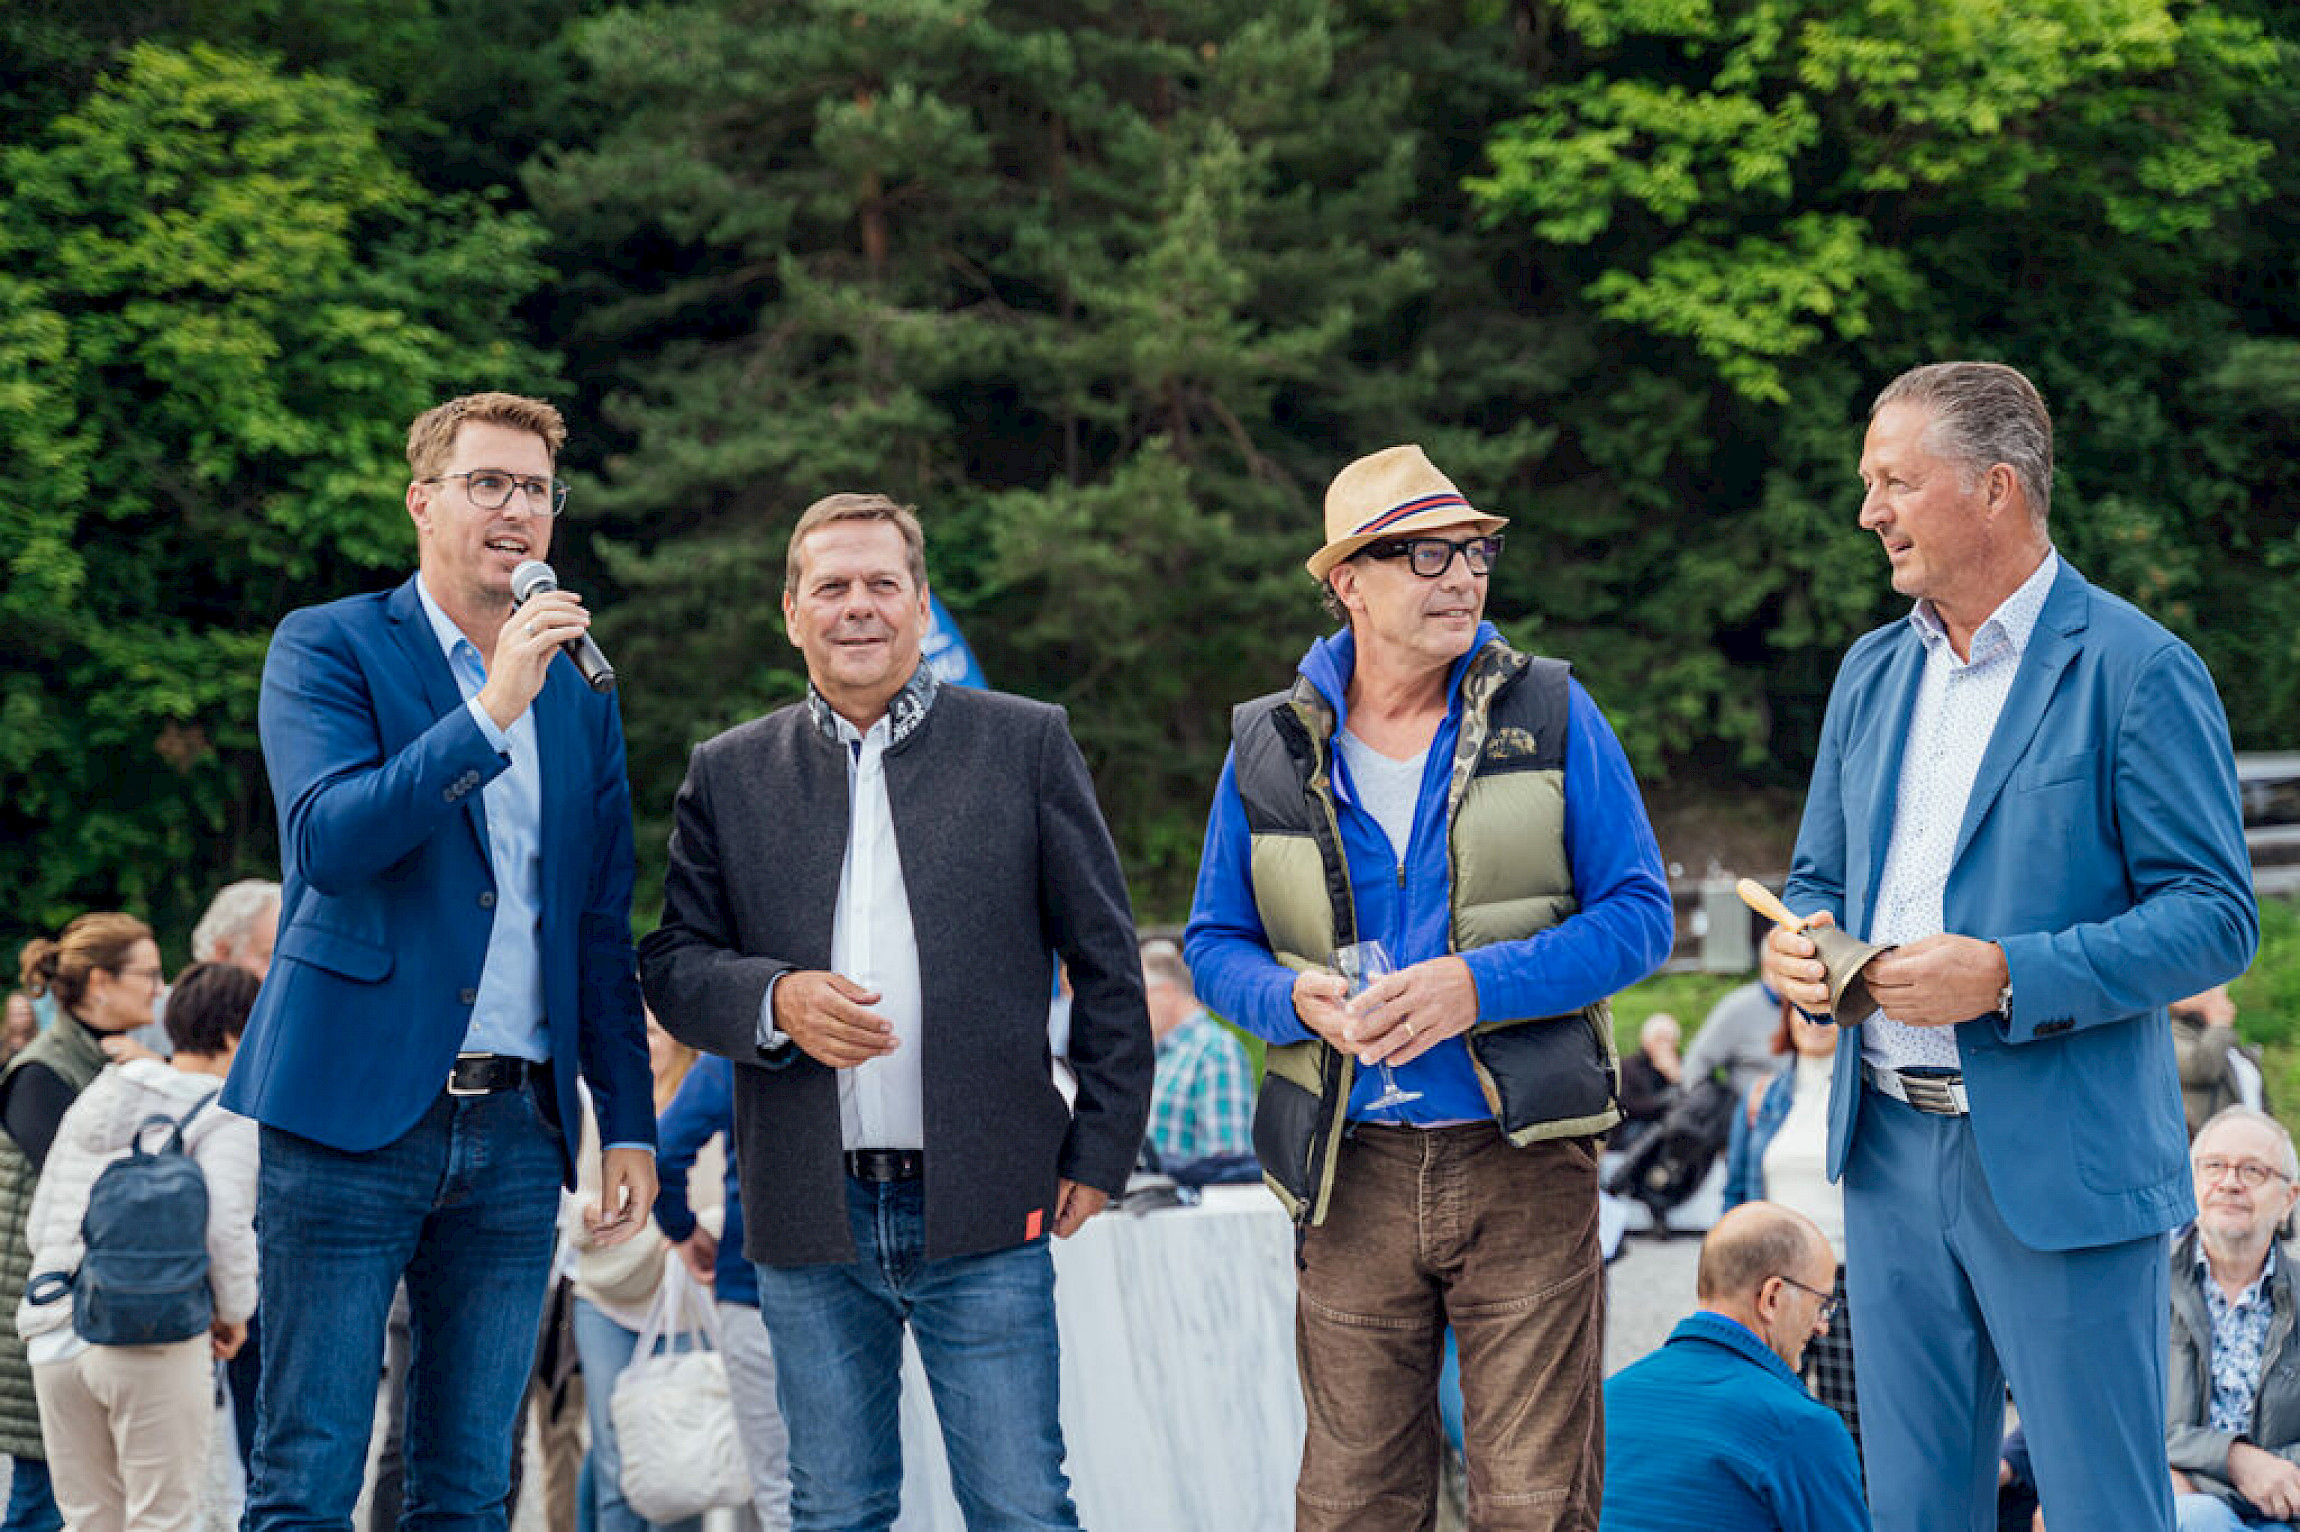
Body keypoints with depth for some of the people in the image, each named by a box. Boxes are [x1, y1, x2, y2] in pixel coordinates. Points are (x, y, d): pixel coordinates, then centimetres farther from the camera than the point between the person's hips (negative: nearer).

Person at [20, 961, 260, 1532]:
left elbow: (40, 1223, 18)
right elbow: (227, 1227, -16)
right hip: (154, 1344, -6)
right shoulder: (224, 1119, -4)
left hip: (57, 1339, 6)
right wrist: (234, 1311, 0)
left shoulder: (93, 1101, 18)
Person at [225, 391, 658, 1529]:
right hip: (356, 1110, -4)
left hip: (516, 1133, 5)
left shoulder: (578, 695, 16)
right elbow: (329, 839, -14)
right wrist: (491, 711, -20)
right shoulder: (327, 647, 2)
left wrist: (628, 1125, 12)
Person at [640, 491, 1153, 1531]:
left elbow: (1105, 960, 6)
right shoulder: (729, 775, 10)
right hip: (811, 1215, 2)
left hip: (984, 1211, -2)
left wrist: (1103, 1145, 1)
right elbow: (672, 965, 8)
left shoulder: (1027, 745, 5)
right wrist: (775, 1004, -12)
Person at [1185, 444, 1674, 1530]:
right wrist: (1298, 998, -11)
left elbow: (1638, 912, -1)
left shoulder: (1548, 713, 2)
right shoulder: (1270, 749, 7)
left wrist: (1479, 985, -15)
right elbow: (1214, 942, 12)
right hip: (1352, 1170, 2)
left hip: (1524, 1158, -2)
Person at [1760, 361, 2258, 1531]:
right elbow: (1820, 878, 24)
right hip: (1891, 1150, 7)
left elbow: (2215, 917, -12)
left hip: (2060, 1165, -6)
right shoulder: (1873, 672, 14)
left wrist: (2006, 978, -21)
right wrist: (1798, 946, 0)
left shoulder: (2136, 671, -8)